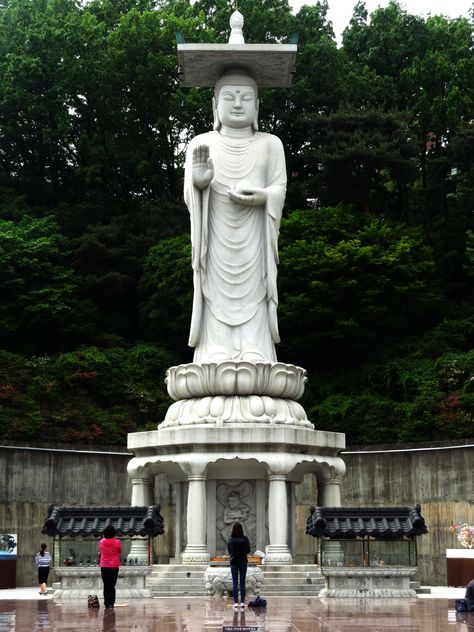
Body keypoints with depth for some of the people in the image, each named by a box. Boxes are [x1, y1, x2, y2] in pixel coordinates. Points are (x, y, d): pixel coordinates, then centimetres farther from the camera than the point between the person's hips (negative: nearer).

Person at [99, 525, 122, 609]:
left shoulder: (101, 542, -4)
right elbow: (120, 553, 3)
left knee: (106, 585, 8)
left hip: (104, 566, 1)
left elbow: (101, 552, 9)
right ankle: (111, 603, -1)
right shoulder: (117, 542, -10)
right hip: (114, 566, -1)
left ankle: (106, 603, 8)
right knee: (112, 585, 3)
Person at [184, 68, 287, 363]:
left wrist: (263, 196, -17)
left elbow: (280, 189, 5)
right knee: (216, 305, -5)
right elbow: (190, 189, 0)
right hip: (216, 241, 0)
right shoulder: (201, 144, 9)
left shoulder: (270, 144, 11)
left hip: (253, 242, 0)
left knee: (252, 307, -5)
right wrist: (200, 180, -24)